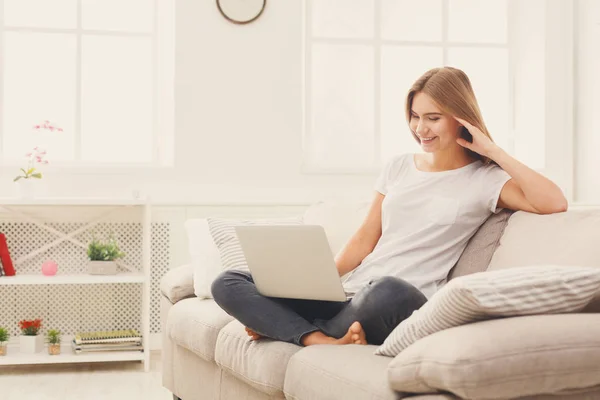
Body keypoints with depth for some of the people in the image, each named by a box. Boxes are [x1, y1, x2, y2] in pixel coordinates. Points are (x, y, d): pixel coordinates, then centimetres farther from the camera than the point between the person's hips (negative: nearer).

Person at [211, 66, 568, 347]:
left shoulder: (484, 180, 3)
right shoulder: (399, 168, 18)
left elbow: (554, 204, -13)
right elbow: (364, 240, 16)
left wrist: (492, 150, -8)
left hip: (404, 304, -5)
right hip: (351, 296, 6)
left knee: (387, 291, -44)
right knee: (229, 284, -11)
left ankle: (287, 328, -16)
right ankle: (325, 342, -33)